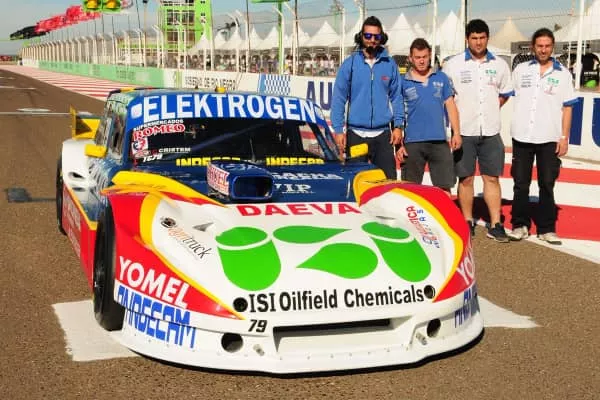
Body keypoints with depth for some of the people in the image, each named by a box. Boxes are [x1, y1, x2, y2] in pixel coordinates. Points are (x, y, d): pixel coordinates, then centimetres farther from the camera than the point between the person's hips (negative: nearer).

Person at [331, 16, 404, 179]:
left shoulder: (389, 64, 5)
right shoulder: (350, 64, 0)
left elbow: (396, 96, 10)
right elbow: (338, 99, 0)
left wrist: (398, 125, 2)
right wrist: (338, 130, -5)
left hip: (382, 134, 1)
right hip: (356, 134, -1)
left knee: (389, 180, 1)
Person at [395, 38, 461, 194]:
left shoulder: (441, 78, 10)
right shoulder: (403, 83, 4)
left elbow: (450, 105, 11)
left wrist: (456, 132, 0)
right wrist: (399, 144, -1)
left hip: (439, 141, 1)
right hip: (412, 142, -1)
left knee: (444, 187, 1)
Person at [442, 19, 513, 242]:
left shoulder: (500, 65, 7)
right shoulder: (453, 65, 0)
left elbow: (505, 93, 20)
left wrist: (489, 109, 8)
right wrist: (458, 114, -1)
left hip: (490, 131, 2)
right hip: (464, 131, -2)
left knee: (492, 178, 3)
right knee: (466, 179, 4)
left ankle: (495, 225, 6)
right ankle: (468, 222, 15)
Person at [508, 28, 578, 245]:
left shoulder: (562, 74, 4)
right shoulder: (521, 70, 7)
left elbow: (567, 108, 4)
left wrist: (565, 137, -1)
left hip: (549, 139, -1)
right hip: (522, 137, 1)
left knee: (547, 185, 4)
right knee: (520, 184, 6)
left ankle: (547, 228, 12)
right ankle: (520, 225, 16)